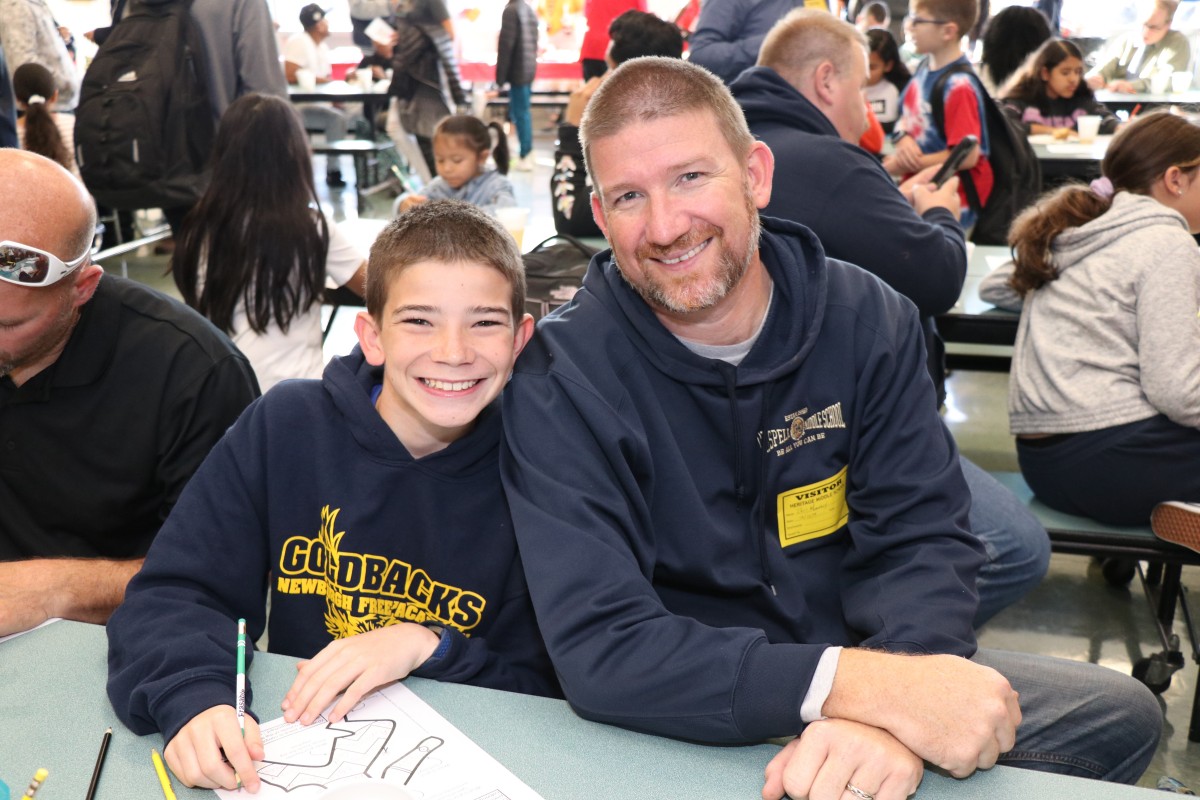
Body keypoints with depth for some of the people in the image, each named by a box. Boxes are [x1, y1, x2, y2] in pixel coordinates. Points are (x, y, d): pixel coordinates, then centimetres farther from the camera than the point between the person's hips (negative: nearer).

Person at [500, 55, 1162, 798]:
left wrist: (888, 714, -31)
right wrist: (859, 685, -36)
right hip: (694, 727, -4)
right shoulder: (561, 381, -17)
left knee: (1119, 713, -3)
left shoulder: (866, 319, -6)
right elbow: (598, 646, -24)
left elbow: (922, 540, -10)